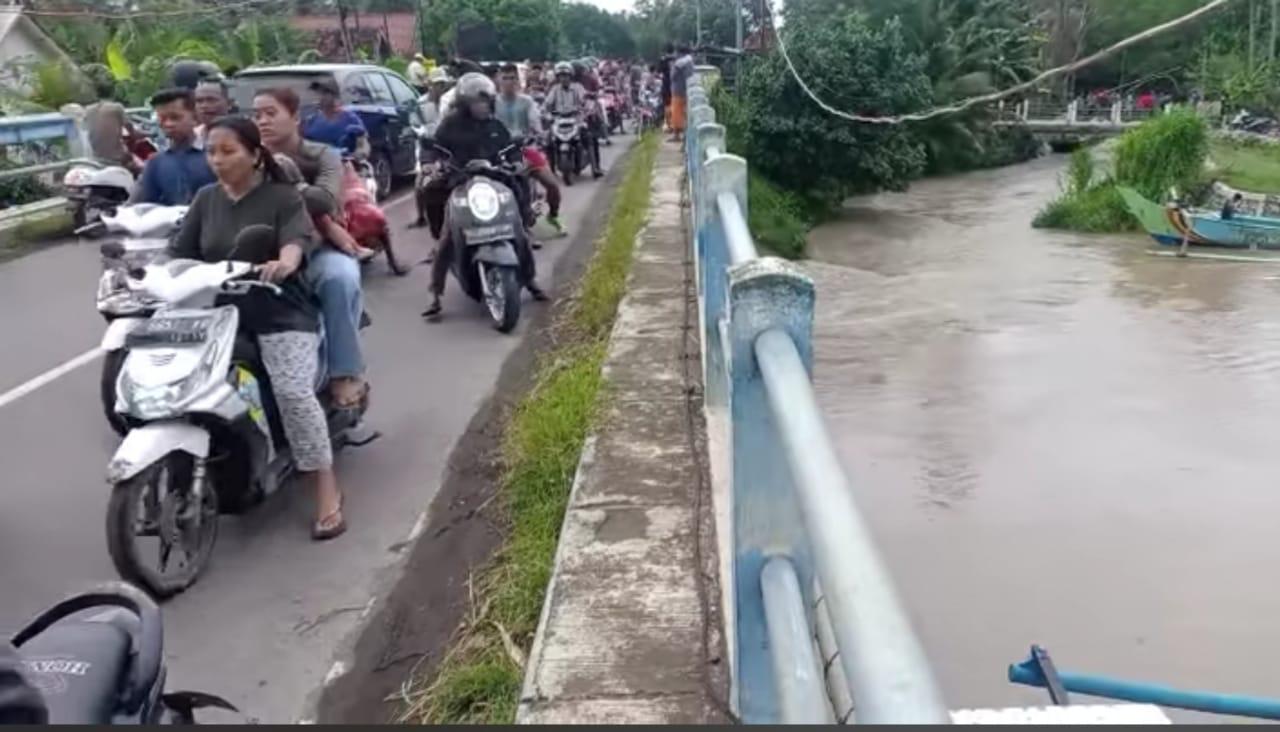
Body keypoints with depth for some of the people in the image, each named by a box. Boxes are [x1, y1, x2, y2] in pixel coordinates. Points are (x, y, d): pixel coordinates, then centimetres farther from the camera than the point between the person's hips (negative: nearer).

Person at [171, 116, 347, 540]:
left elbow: (298, 237, -21)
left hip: (281, 315, -5)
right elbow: (180, 253, 10)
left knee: (294, 393, -23)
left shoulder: (283, 197, -2)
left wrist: (285, 263, -44)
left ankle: (327, 492, -14)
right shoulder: (205, 200, 14)